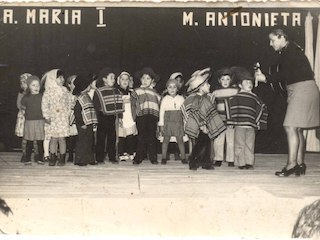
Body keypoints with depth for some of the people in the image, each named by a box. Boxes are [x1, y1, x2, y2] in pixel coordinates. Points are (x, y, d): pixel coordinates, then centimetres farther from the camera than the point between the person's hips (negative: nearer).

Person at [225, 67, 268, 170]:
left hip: (251, 126, 3)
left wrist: (258, 122, 12)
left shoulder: (254, 97, 11)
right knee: (240, 145, 0)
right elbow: (228, 105, 10)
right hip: (239, 125, -2)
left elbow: (262, 108, 19)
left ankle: (249, 162, 8)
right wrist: (229, 120, 5)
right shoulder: (235, 96, 3)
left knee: (250, 145, 3)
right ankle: (240, 163, 4)